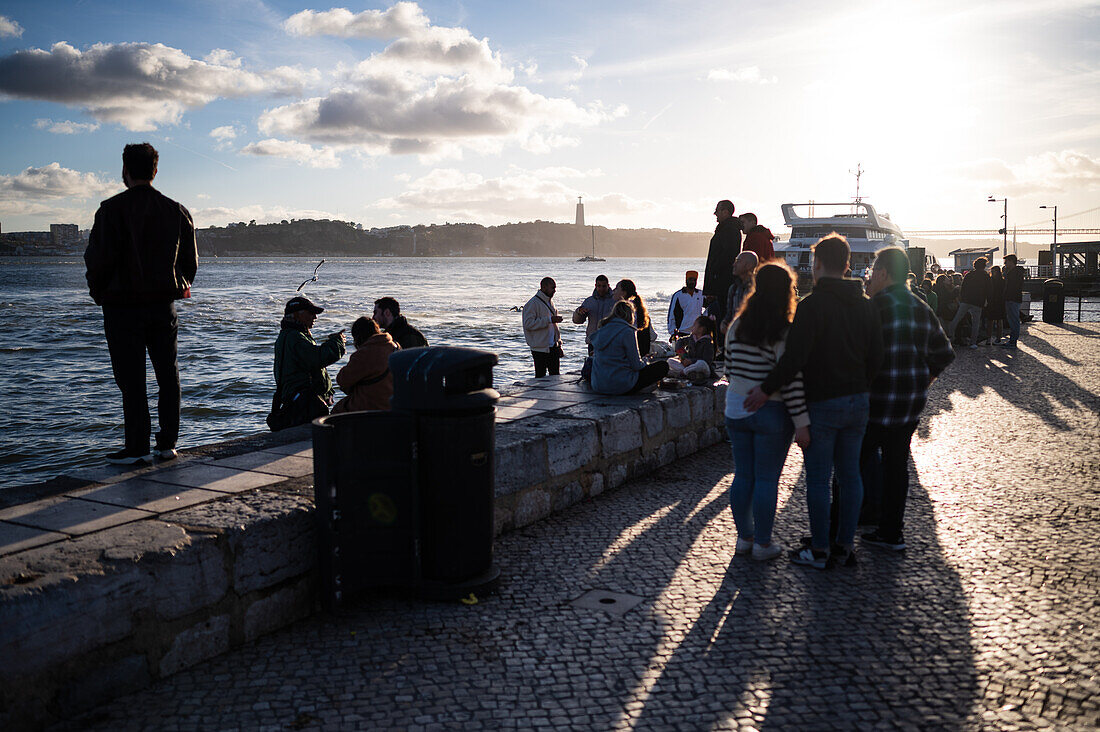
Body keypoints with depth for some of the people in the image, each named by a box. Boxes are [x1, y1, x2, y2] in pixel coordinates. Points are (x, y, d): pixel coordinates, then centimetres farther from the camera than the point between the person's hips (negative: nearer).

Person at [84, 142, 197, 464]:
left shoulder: (112, 209, -9)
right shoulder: (176, 211, 7)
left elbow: (98, 257, -11)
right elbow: (191, 259, 12)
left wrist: (99, 293, 4)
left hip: (122, 305, -4)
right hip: (164, 304, 4)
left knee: (131, 378, -1)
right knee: (168, 374, 10)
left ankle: (137, 448, 2)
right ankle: (167, 443, 14)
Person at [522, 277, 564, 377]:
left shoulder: (550, 303, 16)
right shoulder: (533, 303, -11)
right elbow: (528, 324, -22)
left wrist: (559, 344, 18)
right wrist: (549, 320, -22)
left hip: (553, 347, 8)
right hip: (540, 349, -8)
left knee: (556, 376, 8)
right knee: (541, 377, -3)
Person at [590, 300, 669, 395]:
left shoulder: (601, 329, 8)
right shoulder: (628, 331, -13)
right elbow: (636, 365, -12)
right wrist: (646, 364, 13)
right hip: (620, 386, -8)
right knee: (663, 366, 1)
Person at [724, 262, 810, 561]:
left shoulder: (737, 326, 3)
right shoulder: (784, 333, -16)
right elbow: (791, 382, -18)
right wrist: (802, 423, -13)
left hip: (735, 409, 6)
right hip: (771, 413, -5)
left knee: (742, 476, 13)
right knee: (767, 480, 5)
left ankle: (744, 537, 24)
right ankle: (762, 544, 14)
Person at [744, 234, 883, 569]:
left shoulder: (812, 304, -14)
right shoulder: (865, 305, 8)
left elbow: (794, 357, -22)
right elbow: (876, 356, 12)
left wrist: (767, 389, -14)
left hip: (822, 403, -7)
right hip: (858, 401, 7)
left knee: (818, 478, 1)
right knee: (850, 474, 12)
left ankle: (819, 550, 9)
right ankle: (845, 546, 20)